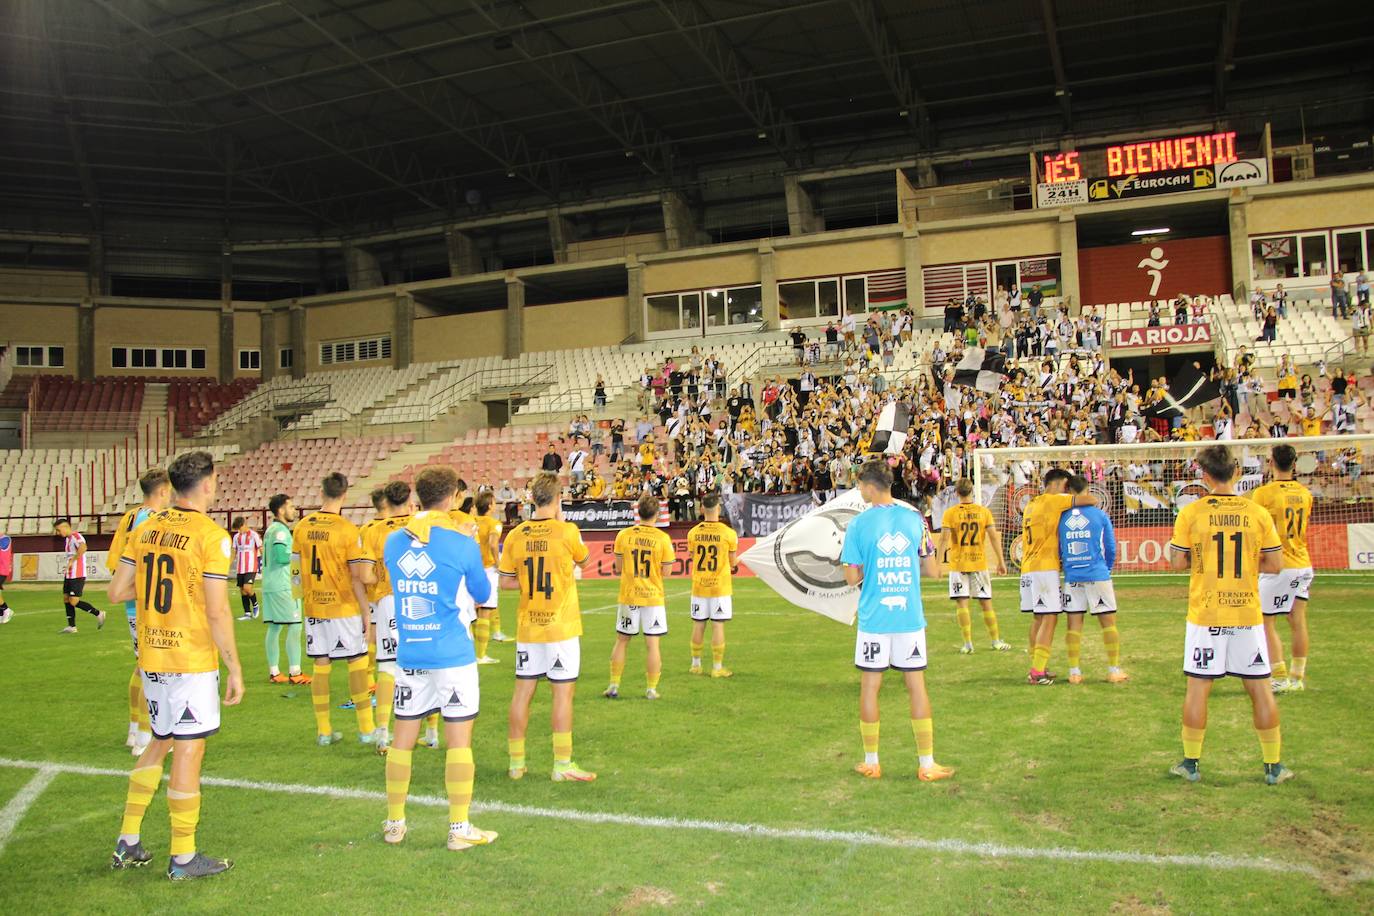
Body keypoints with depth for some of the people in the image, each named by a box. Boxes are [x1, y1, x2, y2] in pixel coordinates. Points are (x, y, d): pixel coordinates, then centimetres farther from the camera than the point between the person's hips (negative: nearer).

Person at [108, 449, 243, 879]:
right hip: (192, 661, -7)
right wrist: (235, 669, -10)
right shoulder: (211, 536, -15)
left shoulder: (144, 530, 5)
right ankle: (183, 858, 12)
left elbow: (117, 591, 8)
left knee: (159, 743, 21)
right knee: (188, 751, 2)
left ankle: (127, 843, 28)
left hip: (151, 657, 7)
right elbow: (217, 611, -17)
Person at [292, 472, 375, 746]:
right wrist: (366, 613, -4)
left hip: (313, 608, 4)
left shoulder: (301, 527, 1)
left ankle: (323, 731, 15)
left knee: (321, 665, 10)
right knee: (357, 663, 5)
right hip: (344, 607, -4)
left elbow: (297, 567, 7)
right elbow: (357, 577, -11)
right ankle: (366, 729, 9)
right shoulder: (348, 530, -12)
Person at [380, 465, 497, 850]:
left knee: (403, 738, 14)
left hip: (409, 655, 4)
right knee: (459, 741, 3)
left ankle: (394, 823, 24)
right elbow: (483, 594, 4)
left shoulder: (393, 541, 2)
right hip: (452, 656, -4)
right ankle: (459, 829, 8)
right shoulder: (462, 543, -10)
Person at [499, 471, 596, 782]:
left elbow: (505, 581, 2)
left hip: (527, 628, 4)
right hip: (561, 628, -4)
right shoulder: (567, 532, -12)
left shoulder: (515, 535, -2)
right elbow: (585, 560, 8)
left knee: (523, 691, 10)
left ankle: (516, 762, 19)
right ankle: (563, 765, 8)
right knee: (563, 693, 3)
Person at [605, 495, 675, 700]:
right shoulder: (662, 538, -8)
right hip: (654, 597, -2)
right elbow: (666, 571, -5)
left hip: (628, 595, 2)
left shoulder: (623, 535, -4)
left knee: (621, 641, 13)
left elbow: (618, 568, 0)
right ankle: (651, 689, 8)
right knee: (652, 644, 5)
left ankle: (614, 687, 16)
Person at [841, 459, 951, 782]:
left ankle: (871, 763, 18)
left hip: (874, 619, -2)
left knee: (869, 687, 9)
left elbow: (852, 577, -5)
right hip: (910, 616, 2)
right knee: (917, 686, 8)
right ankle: (927, 765, 12)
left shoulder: (858, 524, -7)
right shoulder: (915, 519, 1)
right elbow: (933, 570, 5)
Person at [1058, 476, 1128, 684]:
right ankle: (1114, 670, 9)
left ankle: (1074, 672, 7)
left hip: (1072, 578, 2)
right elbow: (1111, 548, 4)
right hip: (1097, 576, -2)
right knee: (1109, 622, 7)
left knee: (1074, 623, 6)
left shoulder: (1061, 517, 1)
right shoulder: (1099, 515, -3)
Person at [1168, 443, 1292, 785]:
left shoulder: (1190, 512, -7)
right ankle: (1273, 766, 18)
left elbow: (1177, 562, -6)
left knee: (1198, 687, 6)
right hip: (1248, 613, 2)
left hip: (1205, 615, -1)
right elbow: (1275, 564, 1)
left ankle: (1190, 763, 14)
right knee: (1260, 688, 11)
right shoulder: (1257, 512, -2)